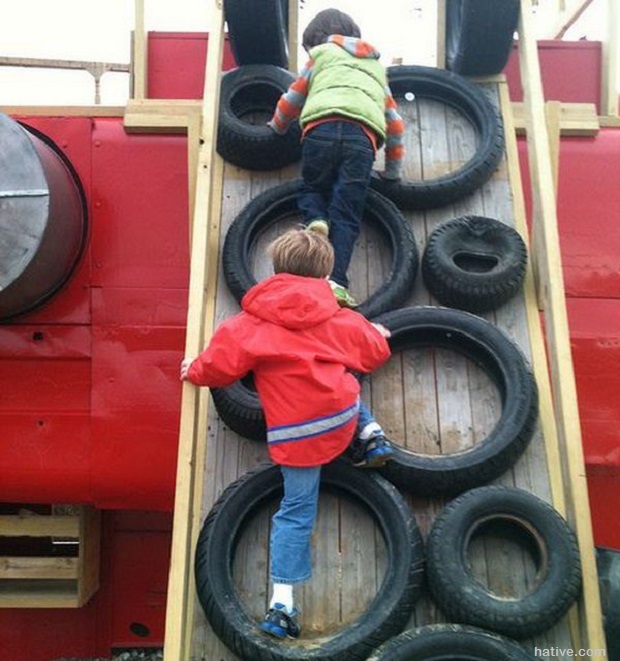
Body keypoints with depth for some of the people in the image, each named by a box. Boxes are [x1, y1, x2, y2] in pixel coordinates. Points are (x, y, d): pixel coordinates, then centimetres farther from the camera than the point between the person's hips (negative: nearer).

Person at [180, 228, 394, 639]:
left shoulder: (251, 322, 1)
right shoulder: (339, 318, 10)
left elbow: (222, 364, -3)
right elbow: (374, 352, 22)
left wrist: (194, 371, 20)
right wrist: (376, 334, 46)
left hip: (295, 434, -2)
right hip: (343, 416, 2)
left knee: (296, 514, 7)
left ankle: (282, 605, 7)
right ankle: (369, 436, 18)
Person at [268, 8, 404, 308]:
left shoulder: (321, 53, 29)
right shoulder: (375, 66, 38)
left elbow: (292, 100, 34)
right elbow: (394, 122, 35)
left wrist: (275, 127, 53)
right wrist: (393, 169, 42)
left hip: (322, 128, -1)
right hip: (363, 135, 2)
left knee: (312, 188, 21)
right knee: (346, 215, -1)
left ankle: (316, 221, -12)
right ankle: (336, 281, -19)